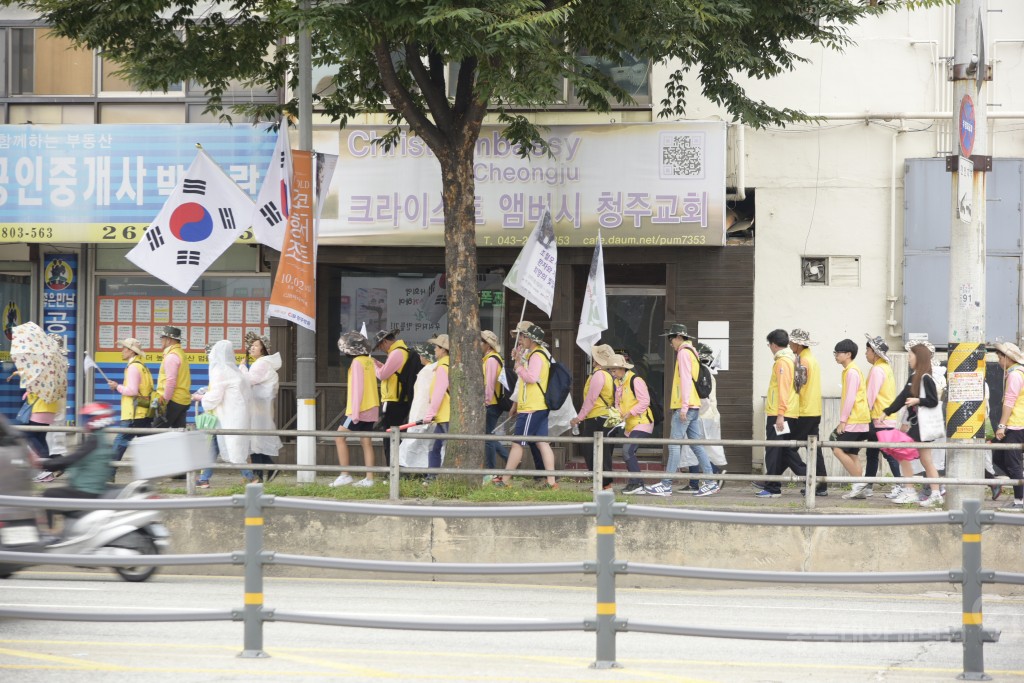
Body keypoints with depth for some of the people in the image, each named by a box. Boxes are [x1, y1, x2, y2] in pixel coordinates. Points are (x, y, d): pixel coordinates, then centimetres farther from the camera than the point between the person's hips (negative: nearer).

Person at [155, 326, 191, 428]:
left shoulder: (171, 356, -12)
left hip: (173, 401, -9)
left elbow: (171, 380, -20)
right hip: (183, 400, 9)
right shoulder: (181, 354, 19)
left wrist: (165, 398, -15)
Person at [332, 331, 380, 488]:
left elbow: (358, 387, -17)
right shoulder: (369, 361, 11)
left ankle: (345, 475, -8)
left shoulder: (357, 362, -13)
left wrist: (355, 412, -18)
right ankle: (369, 478, 4)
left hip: (360, 409, -8)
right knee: (366, 442, 8)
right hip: (371, 408, 8)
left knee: (339, 437, -4)